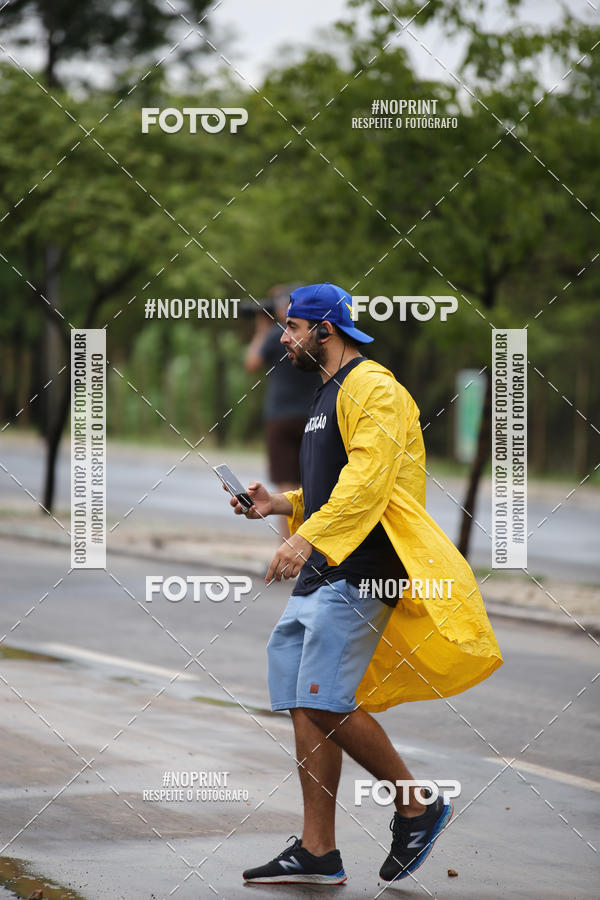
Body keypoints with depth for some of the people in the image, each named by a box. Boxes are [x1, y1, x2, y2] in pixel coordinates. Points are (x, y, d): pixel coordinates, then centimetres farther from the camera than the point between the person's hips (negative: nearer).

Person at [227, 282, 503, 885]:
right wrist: (278, 504, 16)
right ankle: (317, 853, 6)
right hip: (322, 573, 10)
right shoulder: (329, 395, 24)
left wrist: (309, 538, -28)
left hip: (358, 571, -10)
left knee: (326, 702, -16)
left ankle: (418, 805, 0)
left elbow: (368, 481, -21)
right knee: (307, 708, 4)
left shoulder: (372, 388, -8)